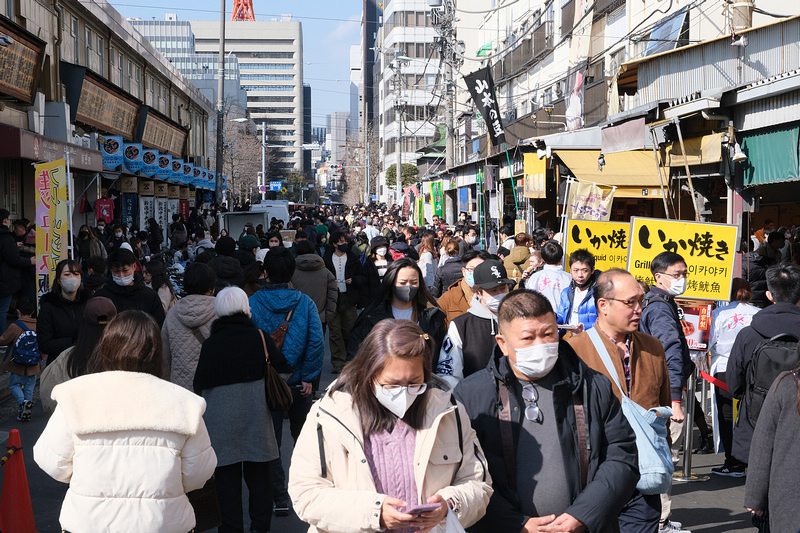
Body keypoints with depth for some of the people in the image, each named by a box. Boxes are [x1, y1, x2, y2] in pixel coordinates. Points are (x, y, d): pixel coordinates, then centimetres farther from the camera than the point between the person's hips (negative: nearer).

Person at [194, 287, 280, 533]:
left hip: (221, 422, -1)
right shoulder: (260, 337, -4)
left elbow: (199, 384, -2)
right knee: (258, 477, 12)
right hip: (256, 419, 1)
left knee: (227, 478, 8)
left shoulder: (210, 343, -5)